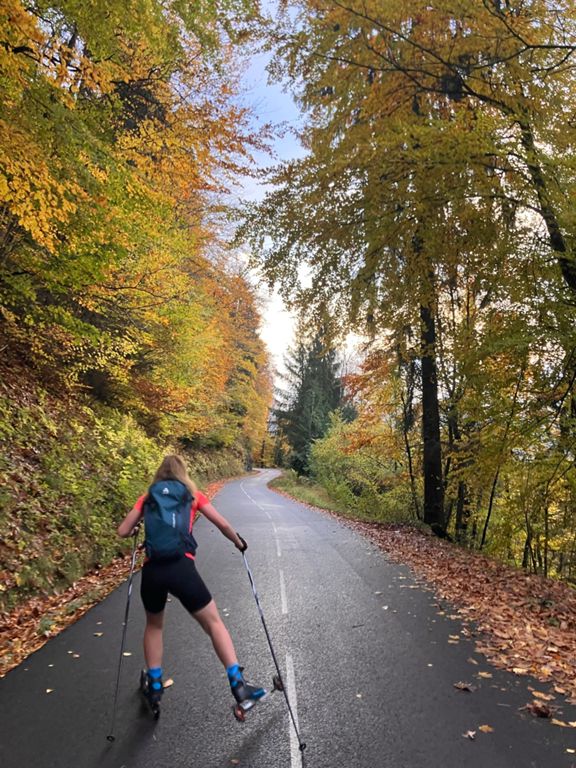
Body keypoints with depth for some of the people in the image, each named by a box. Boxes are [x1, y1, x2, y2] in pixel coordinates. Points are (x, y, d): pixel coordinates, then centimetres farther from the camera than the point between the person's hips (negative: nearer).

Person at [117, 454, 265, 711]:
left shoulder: (148, 497, 16)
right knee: (213, 623, 10)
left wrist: (135, 529, 37)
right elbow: (222, 524, 14)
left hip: (151, 570, 2)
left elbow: (123, 531, 14)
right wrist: (239, 542, 32)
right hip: (181, 567, -2)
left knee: (153, 625, 29)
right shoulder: (192, 494, 13)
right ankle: (239, 686, 4)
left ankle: (154, 687, 31)